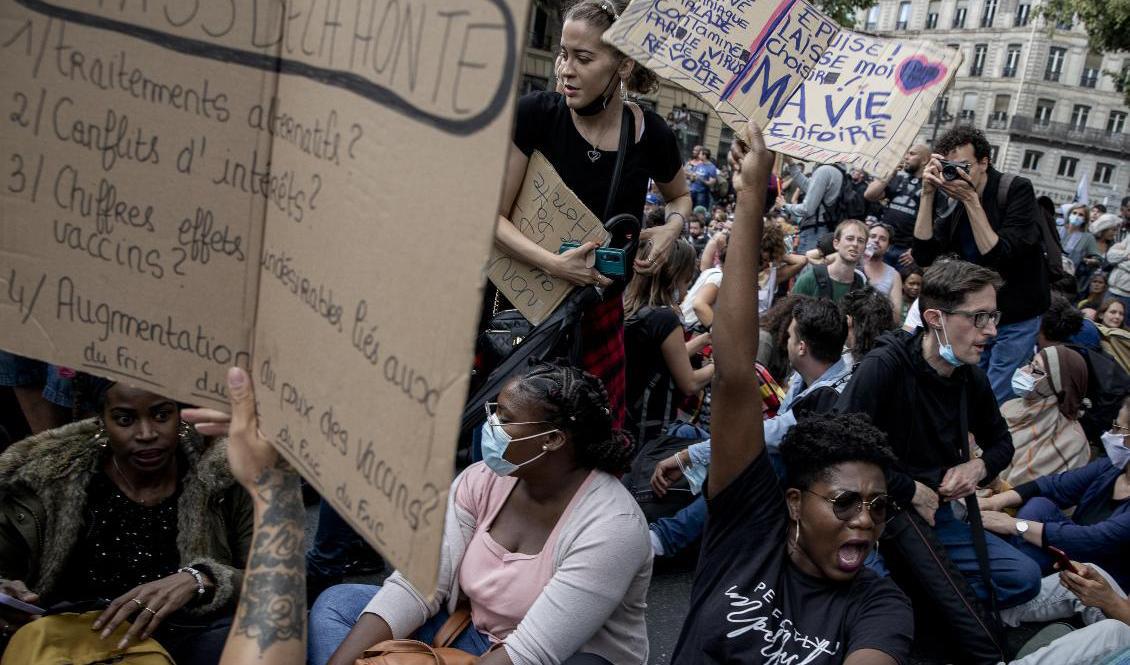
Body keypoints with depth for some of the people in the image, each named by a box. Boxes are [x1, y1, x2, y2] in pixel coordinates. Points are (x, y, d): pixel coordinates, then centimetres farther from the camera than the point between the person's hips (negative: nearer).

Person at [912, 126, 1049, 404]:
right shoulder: (949, 199, -4)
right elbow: (923, 256, -13)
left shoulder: (1018, 190, -16)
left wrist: (971, 199, -31)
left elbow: (998, 256, -26)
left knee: (993, 402, -4)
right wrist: (928, 192, -19)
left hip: (1016, 319, -5)